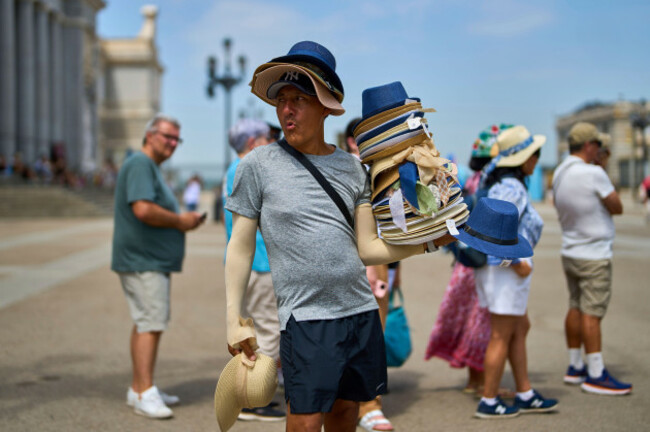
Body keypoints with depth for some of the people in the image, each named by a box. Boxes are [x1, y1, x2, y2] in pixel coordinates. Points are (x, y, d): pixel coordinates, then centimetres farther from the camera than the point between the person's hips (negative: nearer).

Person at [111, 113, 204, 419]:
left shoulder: (151, 167, 22)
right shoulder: (140, 165, -13)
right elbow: (143, 209, -26)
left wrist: (182, 221, 11)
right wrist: (180, 221, -14)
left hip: (153, 260, 11)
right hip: (143, 260, -11)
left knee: (146, 323, 13)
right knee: (151, 324, -13)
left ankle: (139, 389, 20)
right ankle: (145, 394, -11)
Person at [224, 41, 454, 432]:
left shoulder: (351, 168, 9)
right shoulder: (259, 165, -1)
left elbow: (367, 249, 10)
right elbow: (241, 247, 1)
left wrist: (427, 242, 0)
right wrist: (235, 319, -3)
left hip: (362, 311, 4)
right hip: (306, 316, -4)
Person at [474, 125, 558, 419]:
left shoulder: (501, 183, 11)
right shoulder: (511, 189, -19)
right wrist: (517, 262, -22)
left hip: (502, 269, 10)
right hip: (505, 270, -10)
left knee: (520, 329, 17)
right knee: (501, 337, -1)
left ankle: (525, 395, 25)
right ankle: (489, 402, 8)